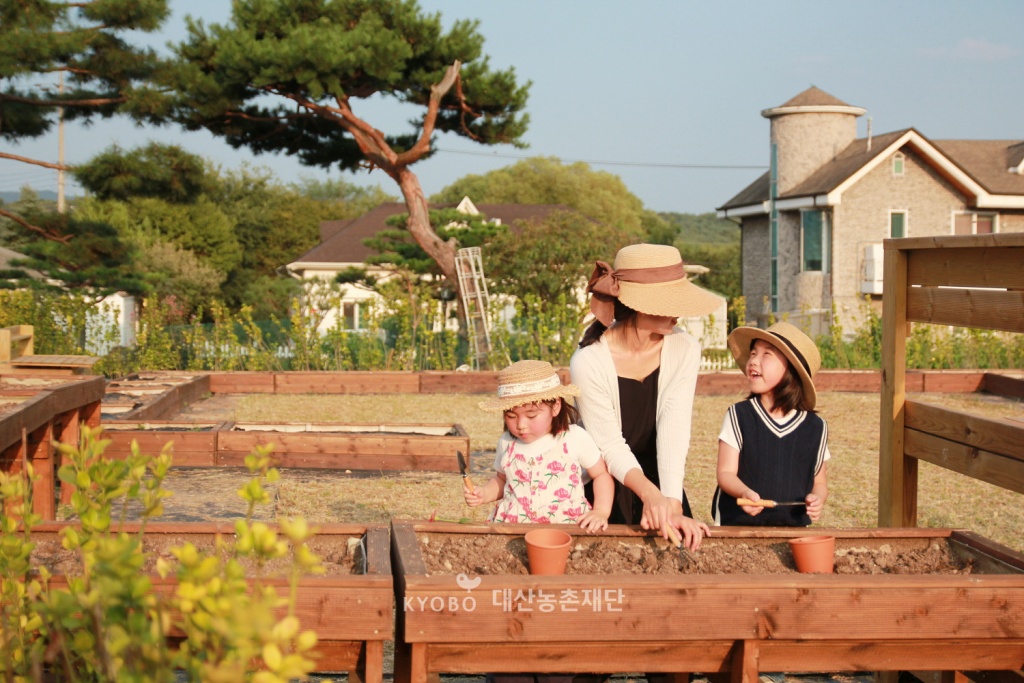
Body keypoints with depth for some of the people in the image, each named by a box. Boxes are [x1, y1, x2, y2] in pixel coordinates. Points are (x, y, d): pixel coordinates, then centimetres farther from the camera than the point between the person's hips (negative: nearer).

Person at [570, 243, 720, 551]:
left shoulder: (684, 349, -14)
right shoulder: (589, 362, -23)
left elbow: (674, 431, -22)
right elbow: (611, 447, -20)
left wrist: (672, 503, -35)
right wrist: (650, 494, -38)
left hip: (660, 483, 3)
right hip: (607, 490, -3)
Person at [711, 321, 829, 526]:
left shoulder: (815, 427, 7)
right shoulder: (738, 416, 2)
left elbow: (819, 482, 14)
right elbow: (726, 473, -2)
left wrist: (817, 499, -8)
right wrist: (745, 492, -23)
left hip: (793, 526, 2)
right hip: (737, 524, -2)